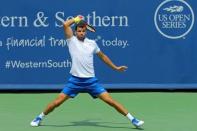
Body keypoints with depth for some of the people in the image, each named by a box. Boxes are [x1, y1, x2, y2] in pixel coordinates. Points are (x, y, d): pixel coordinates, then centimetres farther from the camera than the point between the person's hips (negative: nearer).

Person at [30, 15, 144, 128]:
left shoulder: (92, 43, 7)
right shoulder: (72, 41, 0)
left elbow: (102, 56, 23)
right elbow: (65, 24, -14)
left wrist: (115, 67, 26)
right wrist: (76, 19, 2)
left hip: (91, 81, 1)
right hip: (75, 80, -1)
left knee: (110, 101, -5)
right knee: (57, 102, -3)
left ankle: (133, 119, 0)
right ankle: (39, 118, 20)